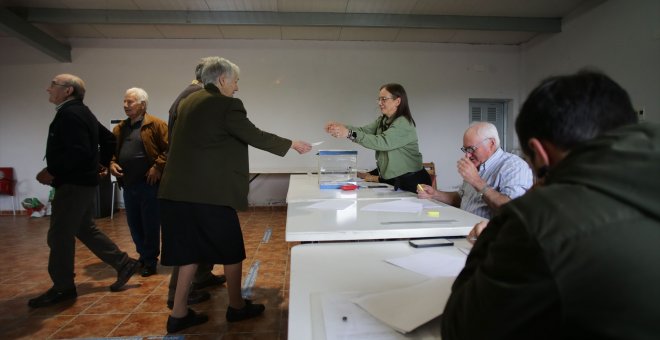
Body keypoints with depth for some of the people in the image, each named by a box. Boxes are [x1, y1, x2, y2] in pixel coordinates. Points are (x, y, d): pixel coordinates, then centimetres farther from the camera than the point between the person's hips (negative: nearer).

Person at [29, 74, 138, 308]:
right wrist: (103, 163, 22)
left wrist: (52, 171, -20)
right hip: (82, 182, 10)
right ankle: (123, 263, 19)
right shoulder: (81, 112, 16)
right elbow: (108, 138, 23)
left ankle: (62, 288, 9)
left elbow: (78, 152, -27)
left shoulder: (70, 114, -16)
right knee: (86, 230, 16)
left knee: (59, 236, -2)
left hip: (73, 184, -10)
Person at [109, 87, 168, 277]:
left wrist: (157, 167, -17)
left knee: (150, 224, 2)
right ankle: (143, 255, 31)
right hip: (128, 184, 7)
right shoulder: (120, 128, 14)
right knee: (134, 224, 14)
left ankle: (150, 262, 15)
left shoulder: (156, 125, -7)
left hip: (148, 183, -7)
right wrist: (111, 163, 2)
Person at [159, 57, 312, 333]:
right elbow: (255, 136, -12)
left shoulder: (188, 102, 15)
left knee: (190, 250, 16)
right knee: (232, 250, 9)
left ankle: (179, 314, 22)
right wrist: (293, 144, -2)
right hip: (210, 193, -8)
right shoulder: (226, 105, -10)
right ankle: (236, 307, 24)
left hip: (179, 191, 8)